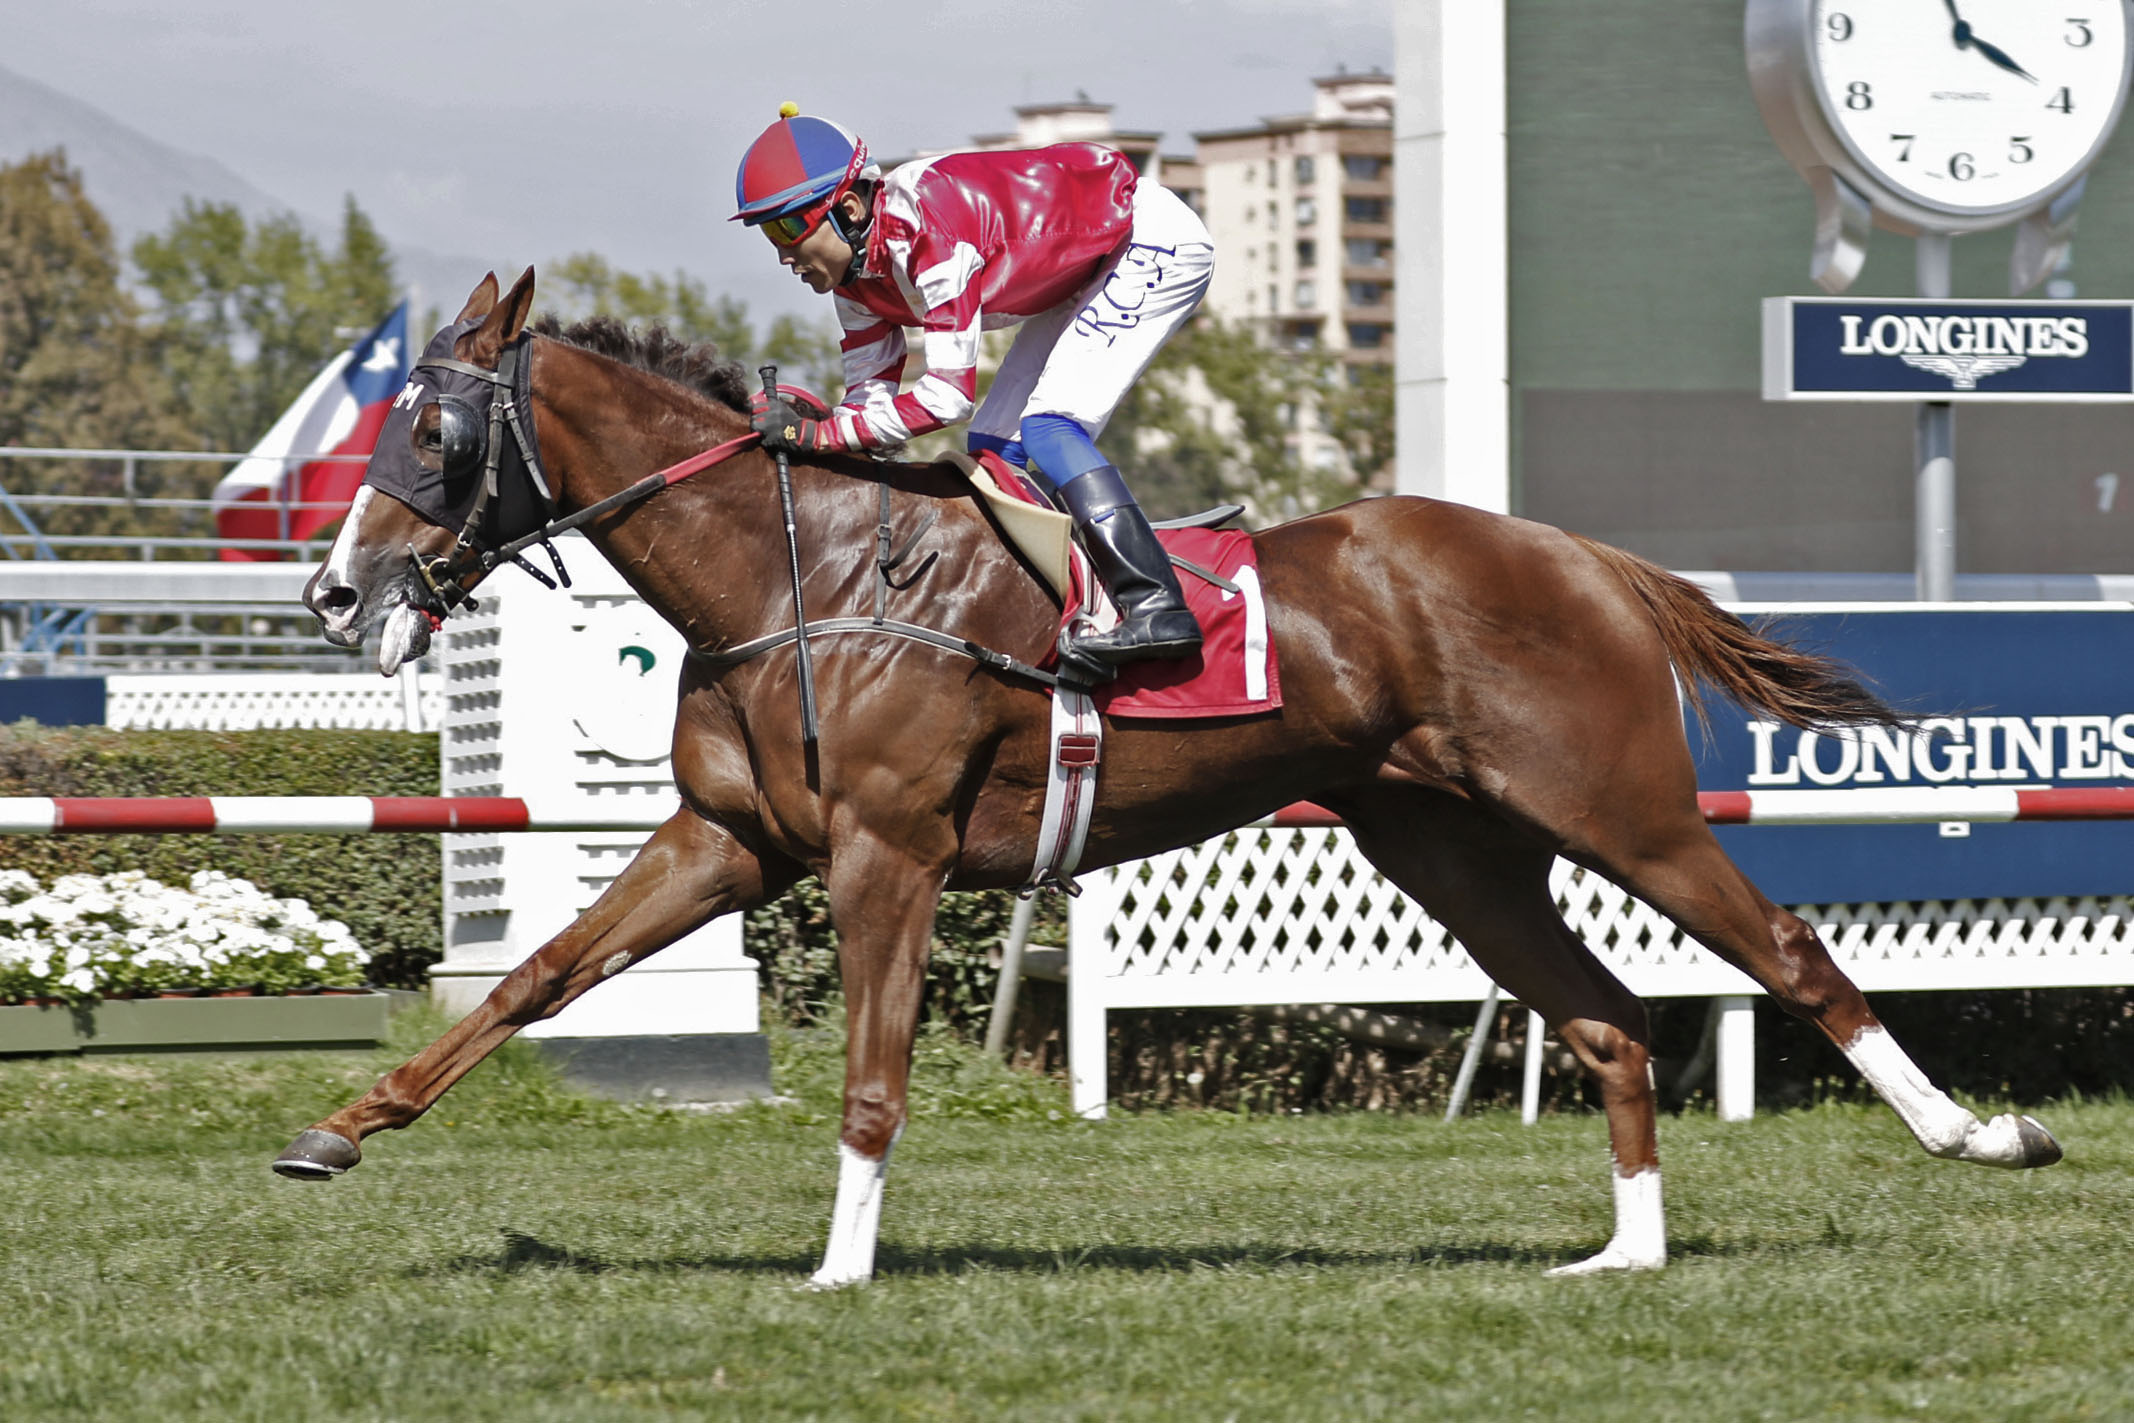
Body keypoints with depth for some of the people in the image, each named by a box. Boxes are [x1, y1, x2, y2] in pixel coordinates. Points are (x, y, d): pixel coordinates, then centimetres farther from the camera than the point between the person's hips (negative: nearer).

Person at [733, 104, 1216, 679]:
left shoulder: (929, 231, -33)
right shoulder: (854, 269, -4)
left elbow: (948, 393, -33)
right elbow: (870, 393, -1)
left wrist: (822, 433, -32)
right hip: (1089, 271, 10)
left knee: (1048, 427, -22)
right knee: (994, 446, 4)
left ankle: (1157, 608, -28)